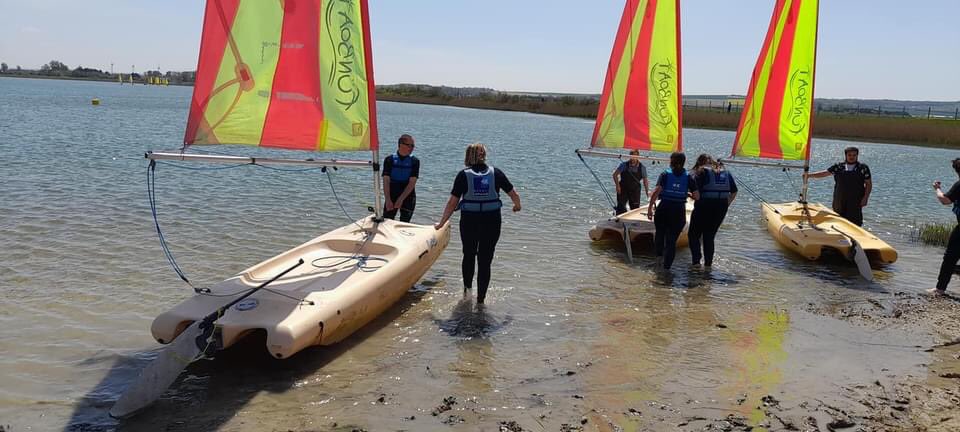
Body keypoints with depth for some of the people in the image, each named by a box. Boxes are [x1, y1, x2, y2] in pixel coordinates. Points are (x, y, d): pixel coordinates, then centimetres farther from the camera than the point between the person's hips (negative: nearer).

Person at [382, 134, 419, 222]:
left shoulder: (414, 161, -3)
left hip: (408, 197, 0)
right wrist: (388, 200, -16)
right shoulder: (389, 160, -2)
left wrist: (401, 199, -18)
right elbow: (386, 181, -6)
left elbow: (412, 183, -10)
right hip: (391, 196, 1)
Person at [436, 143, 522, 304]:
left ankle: (467, 291, 26)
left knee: (468, 256, 22)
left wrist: (442, 223, 5)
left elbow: (452, 202, -5)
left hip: (469, 222, 0)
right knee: (485, 261, 7)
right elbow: (514, 195, 4)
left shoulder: (463, 175, -4)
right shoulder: (496, 173, -1)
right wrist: (517, 206, 26)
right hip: (492, 222, 0)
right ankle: (480, 299, 8)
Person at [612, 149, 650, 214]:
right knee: (620, 207, -7)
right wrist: (617, 186, -10)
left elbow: (645, 181, 4)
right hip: (623, 189, -1)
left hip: (635, 190, 1)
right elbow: (615, 174, -3)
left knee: (635, 208, 3)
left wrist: (647, 191, -1)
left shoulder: (642, 167, -4)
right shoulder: (624, 165, -9)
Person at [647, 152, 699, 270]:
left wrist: (650, 207, -10)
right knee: (672, 239, 7)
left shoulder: (665, 175, -2)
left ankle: (659, 255, 21)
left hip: (663, 209, -1)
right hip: (679, 211, 1)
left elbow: (656, 192, -13)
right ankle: (666, 266, 7)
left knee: (660, 233, 25)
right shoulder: (688, 177, 2)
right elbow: (697, 196, -3)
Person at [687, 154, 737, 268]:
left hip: (705, 205, -5)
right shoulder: (725, 173, 15)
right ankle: (708, 263, 13)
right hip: (722, 207, 5)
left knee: (693, 234, 8)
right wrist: (726, 205, 17)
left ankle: (696, 261, -3)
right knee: (710, 236, 15)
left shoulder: (701, 172, -2)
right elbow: (734, 192, 13)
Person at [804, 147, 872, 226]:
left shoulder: (863, 168, 5)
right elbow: (824, 173, 6)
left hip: (855, 201, -3)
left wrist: (865, 197, -5)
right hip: (839, 201, 3)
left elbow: (869, 184, 6)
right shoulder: (838, 167, 9)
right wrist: (809, 175, -6)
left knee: (855, 222, -8)